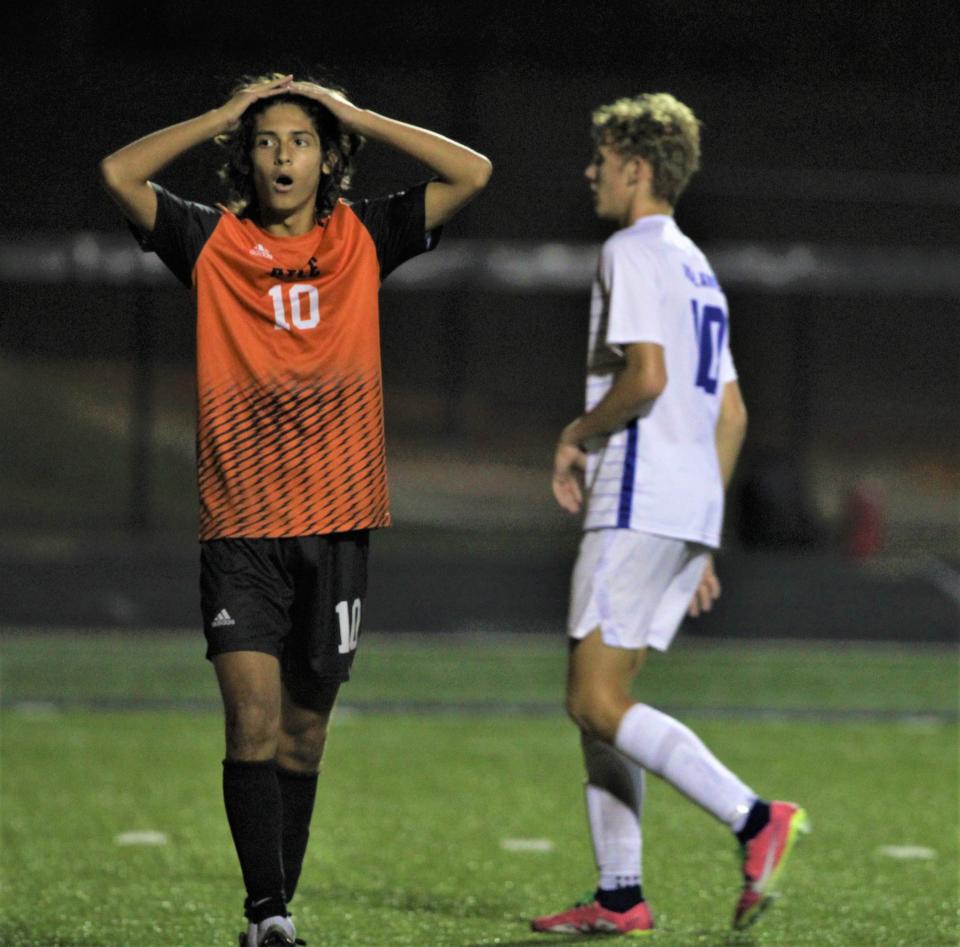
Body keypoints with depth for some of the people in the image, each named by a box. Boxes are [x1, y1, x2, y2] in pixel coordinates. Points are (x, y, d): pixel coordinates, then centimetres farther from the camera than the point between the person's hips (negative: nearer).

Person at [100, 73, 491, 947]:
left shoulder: (362, 240, 7)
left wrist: (356, 115, 1)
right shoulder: (214, 243, 3)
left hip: (336, 525, 2)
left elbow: (472, 173, 0)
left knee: (303, 734, 9)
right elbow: (119, 174, -9)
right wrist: (226, 114, -3)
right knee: (253, 724, -15)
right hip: (240, 527, -2)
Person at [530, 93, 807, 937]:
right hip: (691, 515, 10)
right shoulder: (696, 267, 22)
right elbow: (731, 413, 22)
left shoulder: (633, 252, -7)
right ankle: (620, 897, 8)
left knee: (597, 703, -12)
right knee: (596, 700, 11)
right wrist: (702, 541, 23)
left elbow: (646, 375, -21)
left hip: (639, 506, -10)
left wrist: (576, 438, -5)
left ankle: (754, 819, -23)